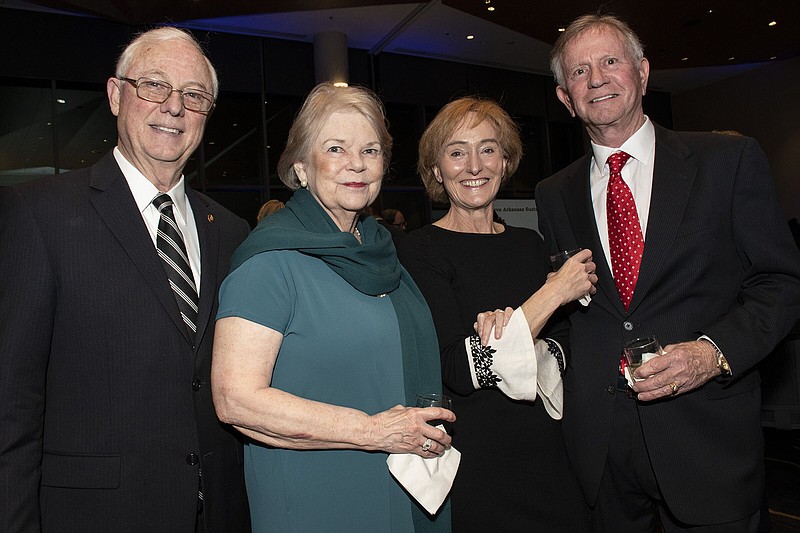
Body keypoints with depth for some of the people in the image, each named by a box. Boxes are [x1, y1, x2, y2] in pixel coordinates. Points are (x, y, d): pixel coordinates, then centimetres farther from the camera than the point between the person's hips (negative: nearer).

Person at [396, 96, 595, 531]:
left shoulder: (529, 244, 5)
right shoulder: (420, 250, -12)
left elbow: (561, 340, 10)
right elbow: (460, 371, -22)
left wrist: (543, 356, -14)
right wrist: (554, 293, -18)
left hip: (546, 449, 5)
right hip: (474, 461, -5)